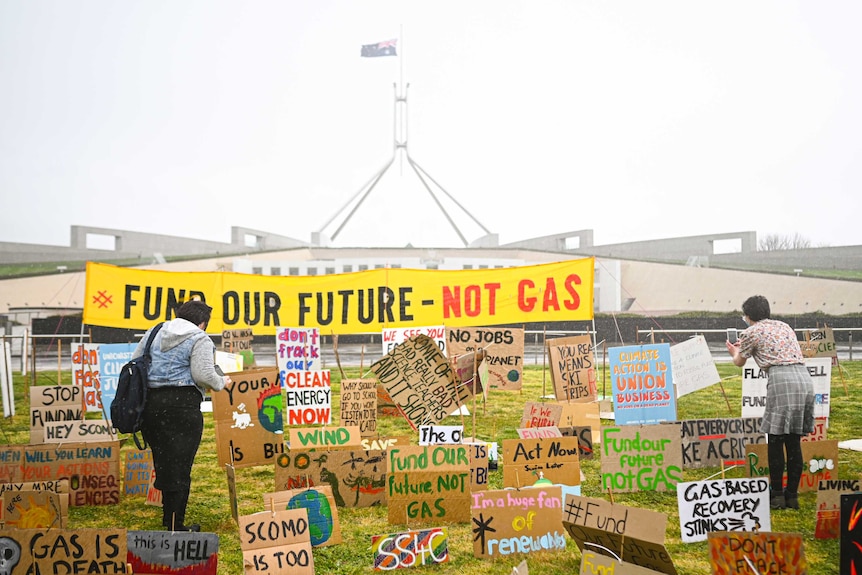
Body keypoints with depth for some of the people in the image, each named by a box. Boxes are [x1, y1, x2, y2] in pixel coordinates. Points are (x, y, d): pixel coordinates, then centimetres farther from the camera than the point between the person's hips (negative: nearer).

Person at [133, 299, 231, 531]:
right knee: (179, 467, 0)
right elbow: (203, 375, -15)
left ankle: (169, 519, 24)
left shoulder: (154, 333, 17)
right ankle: (175, 527, 4)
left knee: (164, 464, 16)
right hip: (181, 405, -6)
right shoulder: (200, 340, -3)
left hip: (148, 404, 7)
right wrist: (221, 383, 3)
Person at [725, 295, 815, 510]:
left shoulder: (752, 332, 8)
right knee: (794, 441, 10)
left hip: (781, 380, -6)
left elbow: (739, 363, 24)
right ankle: (792, 495, 14)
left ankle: (777, 495, 4)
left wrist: (735, 352, 47)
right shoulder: (783, 326, 26)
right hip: (805, 378, 6)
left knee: (775, 440, 2)